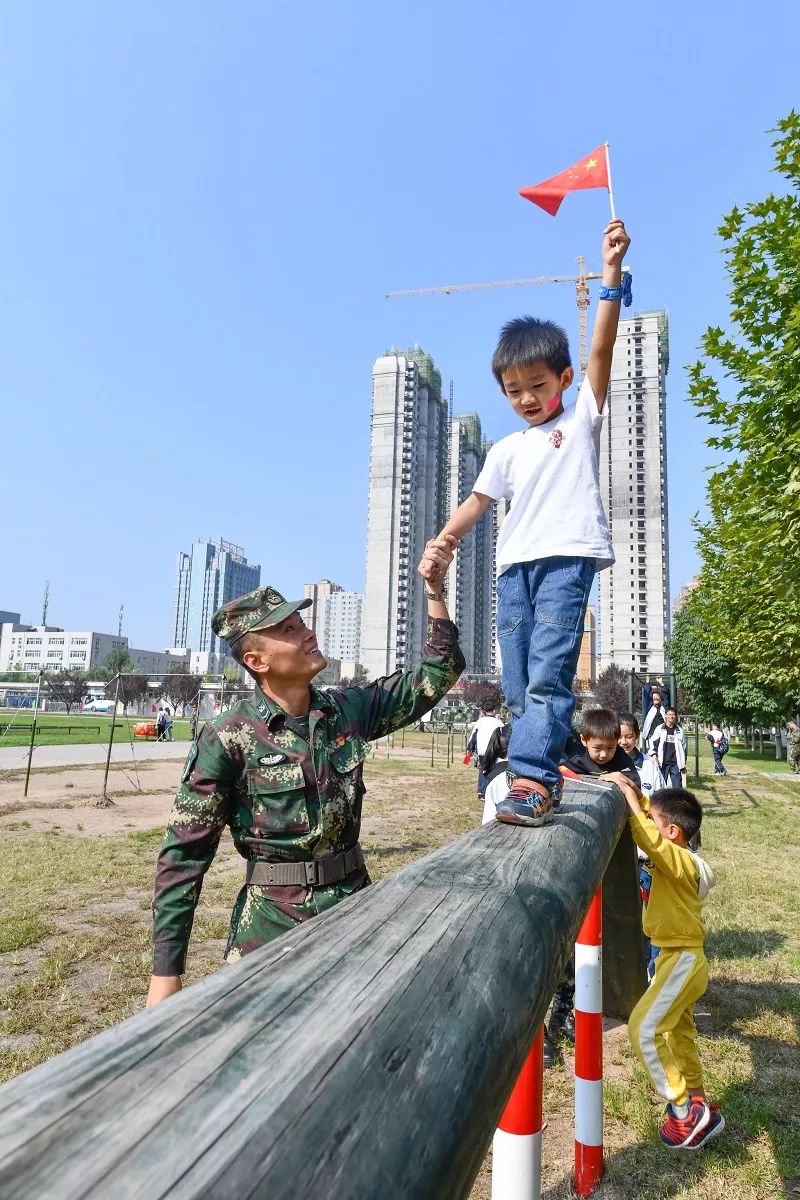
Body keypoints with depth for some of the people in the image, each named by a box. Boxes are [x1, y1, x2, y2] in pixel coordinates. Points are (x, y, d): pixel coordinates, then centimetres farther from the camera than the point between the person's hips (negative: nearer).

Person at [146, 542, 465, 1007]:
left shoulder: (350, 709, -2)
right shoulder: (229, 738, -15)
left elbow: (436, 675, 3)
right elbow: (185, 855, -12)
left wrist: (435, 588, -4)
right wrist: (166, 973, -13)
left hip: (355, 905, 4)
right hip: (272, 922, -4)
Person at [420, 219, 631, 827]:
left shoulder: (582, 418, 11)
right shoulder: (507, 450, 21)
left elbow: (602, 350, -1)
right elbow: (476, 503, 15)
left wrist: (611, 272, -9)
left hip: (568, 556, -5)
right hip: (515, 564, 5)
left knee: (548, 672, -18)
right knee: (518, 685, 2)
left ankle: (531, 780, -20)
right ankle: (547, 775, 12)